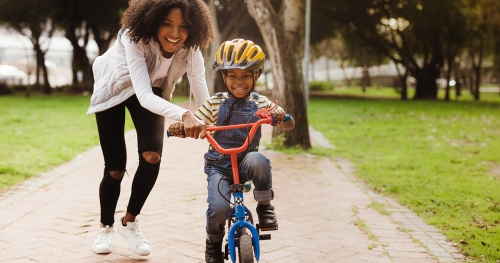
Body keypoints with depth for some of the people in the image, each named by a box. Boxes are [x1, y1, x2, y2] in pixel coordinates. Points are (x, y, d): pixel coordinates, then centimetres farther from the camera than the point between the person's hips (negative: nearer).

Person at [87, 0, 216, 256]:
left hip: (151, 91, 3)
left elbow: (203, 97, -30)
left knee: (152, 156, -19)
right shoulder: (135, 38, -39)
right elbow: (143, 95, -50)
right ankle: (105, 227, 26)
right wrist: (184, 115, -65)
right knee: (115, 168, -2)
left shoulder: (190, 48, -27)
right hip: (114, 90, -3)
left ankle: (129, 222, 5)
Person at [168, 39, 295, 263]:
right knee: (218, 208, -22)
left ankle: (265, 206, -11)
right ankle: (214, 243, 11)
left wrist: (281, 116, -27)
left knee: (258, 160, -36)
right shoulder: (215, 104, 0)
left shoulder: (261, 104, 1)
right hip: (219, 165, 0)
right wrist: (179, 127, -26)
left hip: (245, 162, 0)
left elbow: (289, 125, -2)